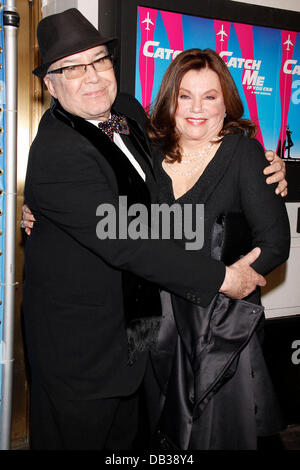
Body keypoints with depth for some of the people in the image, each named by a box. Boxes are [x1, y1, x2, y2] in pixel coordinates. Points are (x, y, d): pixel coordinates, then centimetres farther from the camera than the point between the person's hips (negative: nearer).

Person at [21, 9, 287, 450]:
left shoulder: (128, 111, -1)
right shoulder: (56, 153, -27)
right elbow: (125, 243, -31)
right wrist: (222, 277, -26)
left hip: (134, 324, 8)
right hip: (79, 345, -8)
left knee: (122, 436, 25)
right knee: (78, 435, 13)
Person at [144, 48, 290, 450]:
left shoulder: (243, 152, -7)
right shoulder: (151, 152, 3)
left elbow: (275, 243, -11)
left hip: (223, 326, -3)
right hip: (159, 323, 4)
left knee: (218, 433, 8)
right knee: (162, 434, 17)